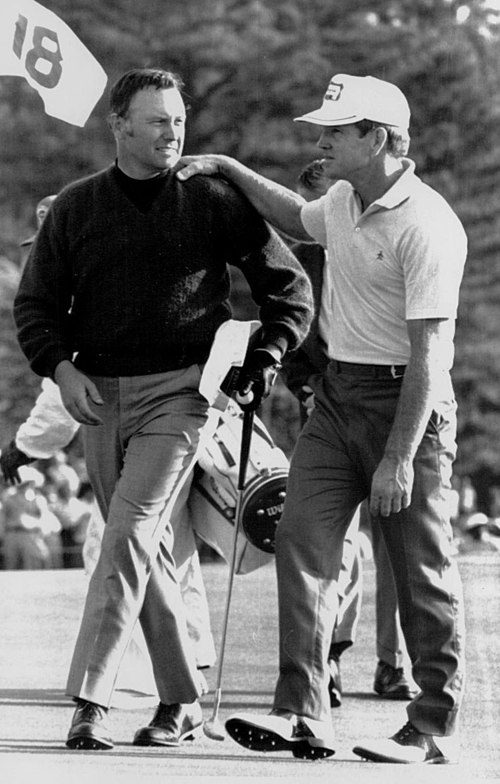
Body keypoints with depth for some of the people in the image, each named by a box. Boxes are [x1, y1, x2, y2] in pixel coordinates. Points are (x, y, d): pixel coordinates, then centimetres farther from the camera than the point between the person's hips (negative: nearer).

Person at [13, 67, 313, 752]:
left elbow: (289, 284, 9)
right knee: (150, 547, 8)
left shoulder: (213, 200, 1)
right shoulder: (76, 207, 7)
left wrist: (264, 359, 0)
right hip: (99, 394, 4)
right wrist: (60, 367, -4)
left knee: (130, 531, -17)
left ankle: (90, 700, -19)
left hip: (178, 390, -4)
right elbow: (35, 303, 12)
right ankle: (183, 701, 17)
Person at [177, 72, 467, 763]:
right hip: (337, 394, 8)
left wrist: (399, 456, -24)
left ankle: (435, 729, 9)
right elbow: (298, 221, 35)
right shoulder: (342, 202, 7)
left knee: (422, 572, 0)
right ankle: (304, 715, -6)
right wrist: (229, 169, 25)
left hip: (407, 401, -8)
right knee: (302, 543, -4)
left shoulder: (429, 227, -19)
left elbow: (427, 353, -22)